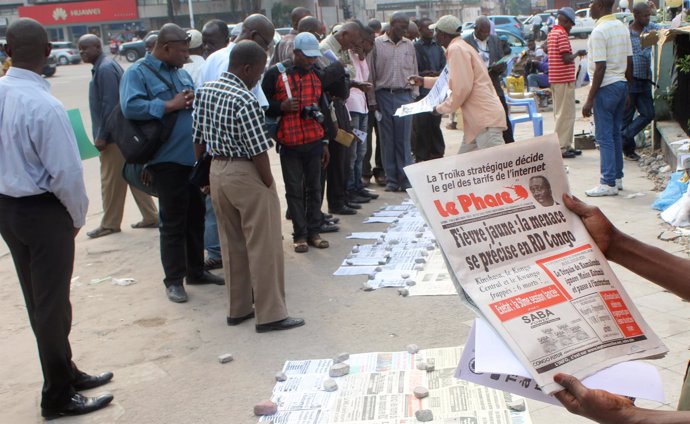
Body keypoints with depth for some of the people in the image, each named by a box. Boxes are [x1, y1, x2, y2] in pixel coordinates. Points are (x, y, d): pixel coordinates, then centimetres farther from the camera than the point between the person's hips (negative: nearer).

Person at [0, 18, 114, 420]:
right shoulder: (45, 105, -24)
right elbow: (66, 172, -23)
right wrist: (78, 216, -6)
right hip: (44, 211, -7)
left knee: (37, 300, 19)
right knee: (52, 303, 5)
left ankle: (65, 372, 38)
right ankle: (58, 397, 19)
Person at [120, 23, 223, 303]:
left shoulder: (182, 72, 15)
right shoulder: (137, 73, -7)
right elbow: (130, 106, -23)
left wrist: (194, 101, -3)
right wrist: (170, 105, -18)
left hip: (194, 157, 7)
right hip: (167, 161, -7)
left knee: (196, 216, 15)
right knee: (173, 222, 1)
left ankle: (196, 270, 29)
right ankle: (174, 280, 13)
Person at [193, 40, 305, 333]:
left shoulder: (204, 91, 4)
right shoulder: (245, 101, -21)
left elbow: (198, 139, 10)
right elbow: (258, 152, -20)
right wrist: (269, 185, -10)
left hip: (216, 171, 8)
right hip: (246, 175, -8)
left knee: (232, 245, 17)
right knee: (263, 247, 2)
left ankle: (237, 309, 27)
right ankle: (270, 314, 9)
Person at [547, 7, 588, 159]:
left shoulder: (551, 33, 14)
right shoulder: (562, 34, -14)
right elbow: (566, 58, -21)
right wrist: (577, 53, -4)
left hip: (555, 79, 10)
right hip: (565, 80, -10)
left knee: (560, 114, 13)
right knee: (565, 115, -5)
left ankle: (566, 146, 20)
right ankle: (561, 148, -2)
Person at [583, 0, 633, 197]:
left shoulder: (599, 31, -16)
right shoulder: (622, 27, 10)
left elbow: (600, 68, -20)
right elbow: (629, 62, 13)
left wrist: (590, 100, -17)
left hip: (606, 87, -8)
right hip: (621, 85, 8)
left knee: (604, 137, -3)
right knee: (615, 134, 15)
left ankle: (609, 183, -1)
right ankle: (617, 177, 22)